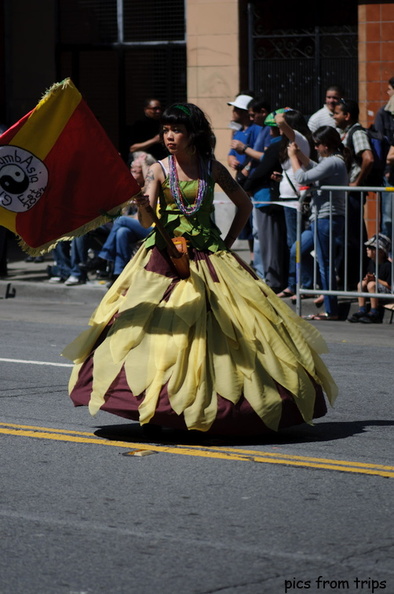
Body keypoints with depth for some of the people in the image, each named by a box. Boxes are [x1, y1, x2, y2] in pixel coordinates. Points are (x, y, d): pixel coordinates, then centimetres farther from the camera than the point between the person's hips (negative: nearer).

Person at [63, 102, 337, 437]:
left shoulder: (212, 169, 3)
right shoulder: (159, 170, 0)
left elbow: (244, 204, 15)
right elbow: (147, 220, -10)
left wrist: (228, 243, 8)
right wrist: (143, 206, -32)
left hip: (208, 258, 1)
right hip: (166, 258, -1)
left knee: (217, 330, -4)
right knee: (160, 327, -9)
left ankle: (213, 407, 6)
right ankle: (155, 406, -4)